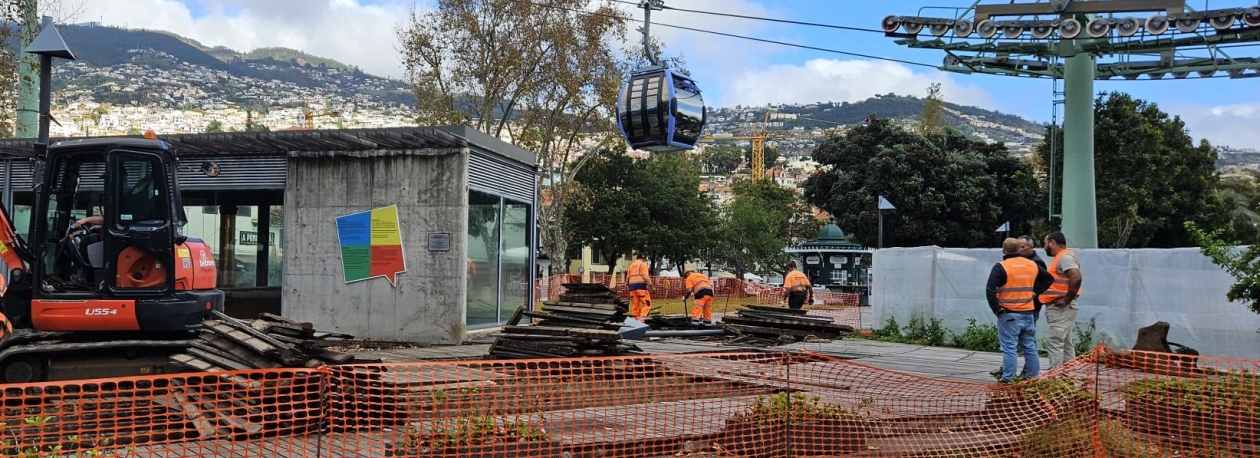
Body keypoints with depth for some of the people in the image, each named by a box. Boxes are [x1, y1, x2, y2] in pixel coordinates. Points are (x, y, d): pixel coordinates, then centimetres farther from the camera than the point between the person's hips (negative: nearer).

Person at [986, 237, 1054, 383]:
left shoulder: (1001, 267, -11)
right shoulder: (1032, 265, 9)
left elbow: (990, 290, -18)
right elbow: (1049, 278, 24)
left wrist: (997, 309, -9)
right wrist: (1035, 292, 16)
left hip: (1009, 315, -5)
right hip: (1028, 314, 5)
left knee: (1009, 348, -3)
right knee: (1030, 347, 14)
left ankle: (1008, 379, -3)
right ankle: (1034, 377, 19)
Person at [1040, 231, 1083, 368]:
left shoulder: (1064, 256, -14)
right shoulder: (1061, 257, 18)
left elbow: (1076, 277, -27)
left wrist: (1066, 299, -22)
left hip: (1060, 308, -11)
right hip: (1059, 308, 11)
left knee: (1054, 343, -12)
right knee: (1065, 344, 12)